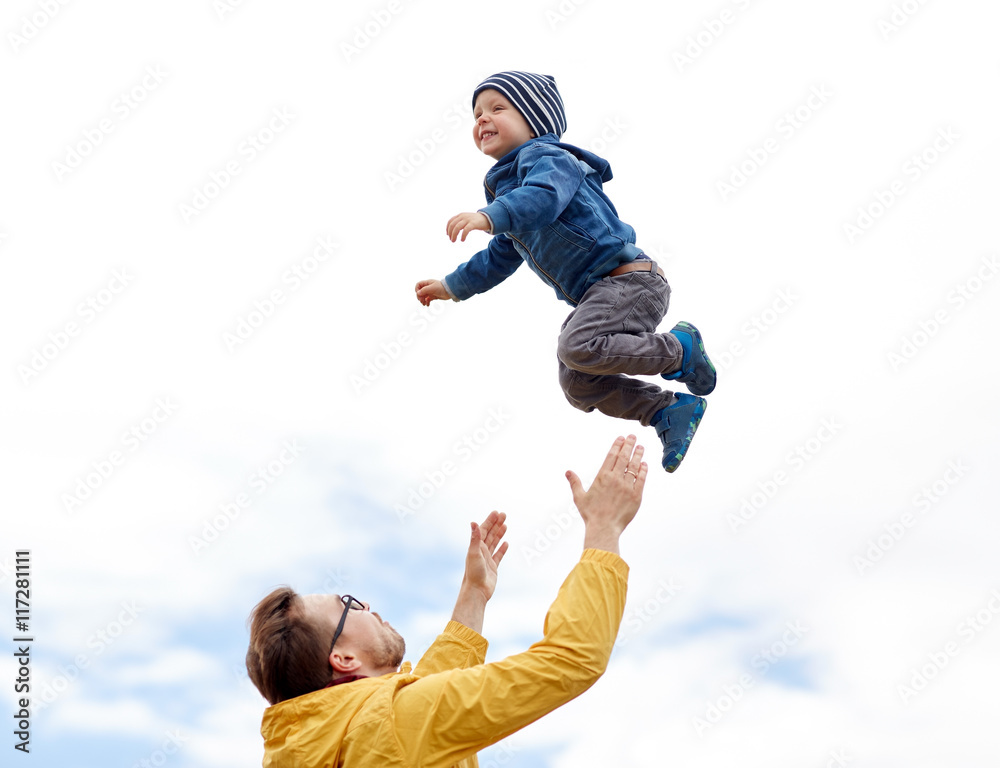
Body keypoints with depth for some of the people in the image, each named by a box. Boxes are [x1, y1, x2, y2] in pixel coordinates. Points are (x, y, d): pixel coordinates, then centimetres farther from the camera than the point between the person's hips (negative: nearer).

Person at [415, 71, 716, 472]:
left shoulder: (546, 157, -7)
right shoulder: (507, 183, 23)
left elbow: (543, 197, -32)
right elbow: (500, 257, 33)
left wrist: (490, 216, -46)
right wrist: (453, 286, 34)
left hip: (628, 278, -10)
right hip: (593, 293, 10)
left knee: (579, 348, -31)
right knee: (578, 385, 5)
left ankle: (679, 348, -11)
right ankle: (671, 410, 9)